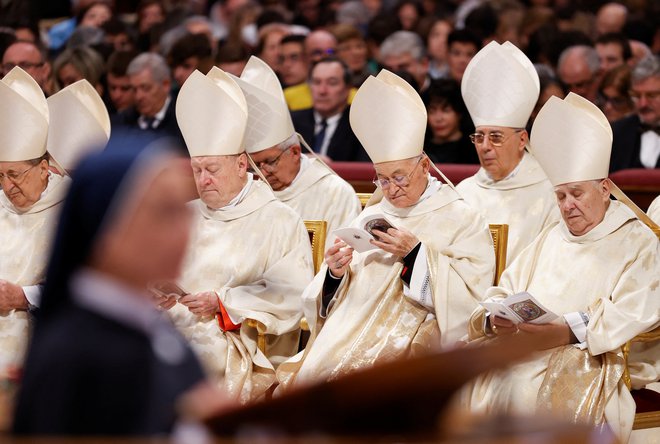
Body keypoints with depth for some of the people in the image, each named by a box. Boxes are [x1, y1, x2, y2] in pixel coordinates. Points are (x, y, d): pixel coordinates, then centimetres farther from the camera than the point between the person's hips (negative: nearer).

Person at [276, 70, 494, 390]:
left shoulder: (462, 221, 7)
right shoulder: (371, 218, 22)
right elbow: (326, 299, 19)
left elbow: (469, 296, -7)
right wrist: (334, 273, -4)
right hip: (350, 333, 4)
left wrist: (414, 253, -12)